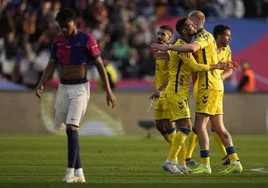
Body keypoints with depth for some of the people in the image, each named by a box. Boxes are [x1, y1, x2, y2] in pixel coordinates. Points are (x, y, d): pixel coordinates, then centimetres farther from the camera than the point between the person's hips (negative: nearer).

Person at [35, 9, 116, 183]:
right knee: (71, 129, 6)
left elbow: (100, 65, -7)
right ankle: (79, 172, 11)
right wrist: (41, 84, -10)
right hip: (63, 88, 6)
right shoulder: (58, 41, 6)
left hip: (80, 88, -6)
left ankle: (71, 170, -16)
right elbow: (51, 66, 7)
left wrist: (109, 91, -8)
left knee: (72, 128, -18)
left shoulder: (86, 40, -10)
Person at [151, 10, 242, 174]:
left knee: (200, 125, -10)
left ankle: (205, 165, -10)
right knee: (219, 127, 10)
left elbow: (192, 48, -32)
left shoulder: (205, 36, -11)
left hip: (209, 87, -10)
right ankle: (235, 162, 9)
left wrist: (167, 47, -33)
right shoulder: (202, 37, 21)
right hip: (215, 87, 10)